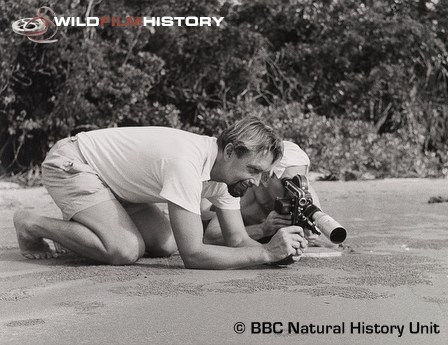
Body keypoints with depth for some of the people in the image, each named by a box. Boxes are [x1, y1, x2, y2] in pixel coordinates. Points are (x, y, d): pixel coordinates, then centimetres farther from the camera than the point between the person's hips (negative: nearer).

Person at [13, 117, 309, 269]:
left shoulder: (225, 169, -9)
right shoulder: (187, 164, -37)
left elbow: (238, 240, -5)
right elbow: (193, 255, -38)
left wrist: (282, 247, -25)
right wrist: (267, 252, -38)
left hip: (110, 178, 9)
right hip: (69, 165, -9)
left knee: (165, 245, -3)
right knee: (125, 251, -26)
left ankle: (73, 228, 16)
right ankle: (32, 226, -5)